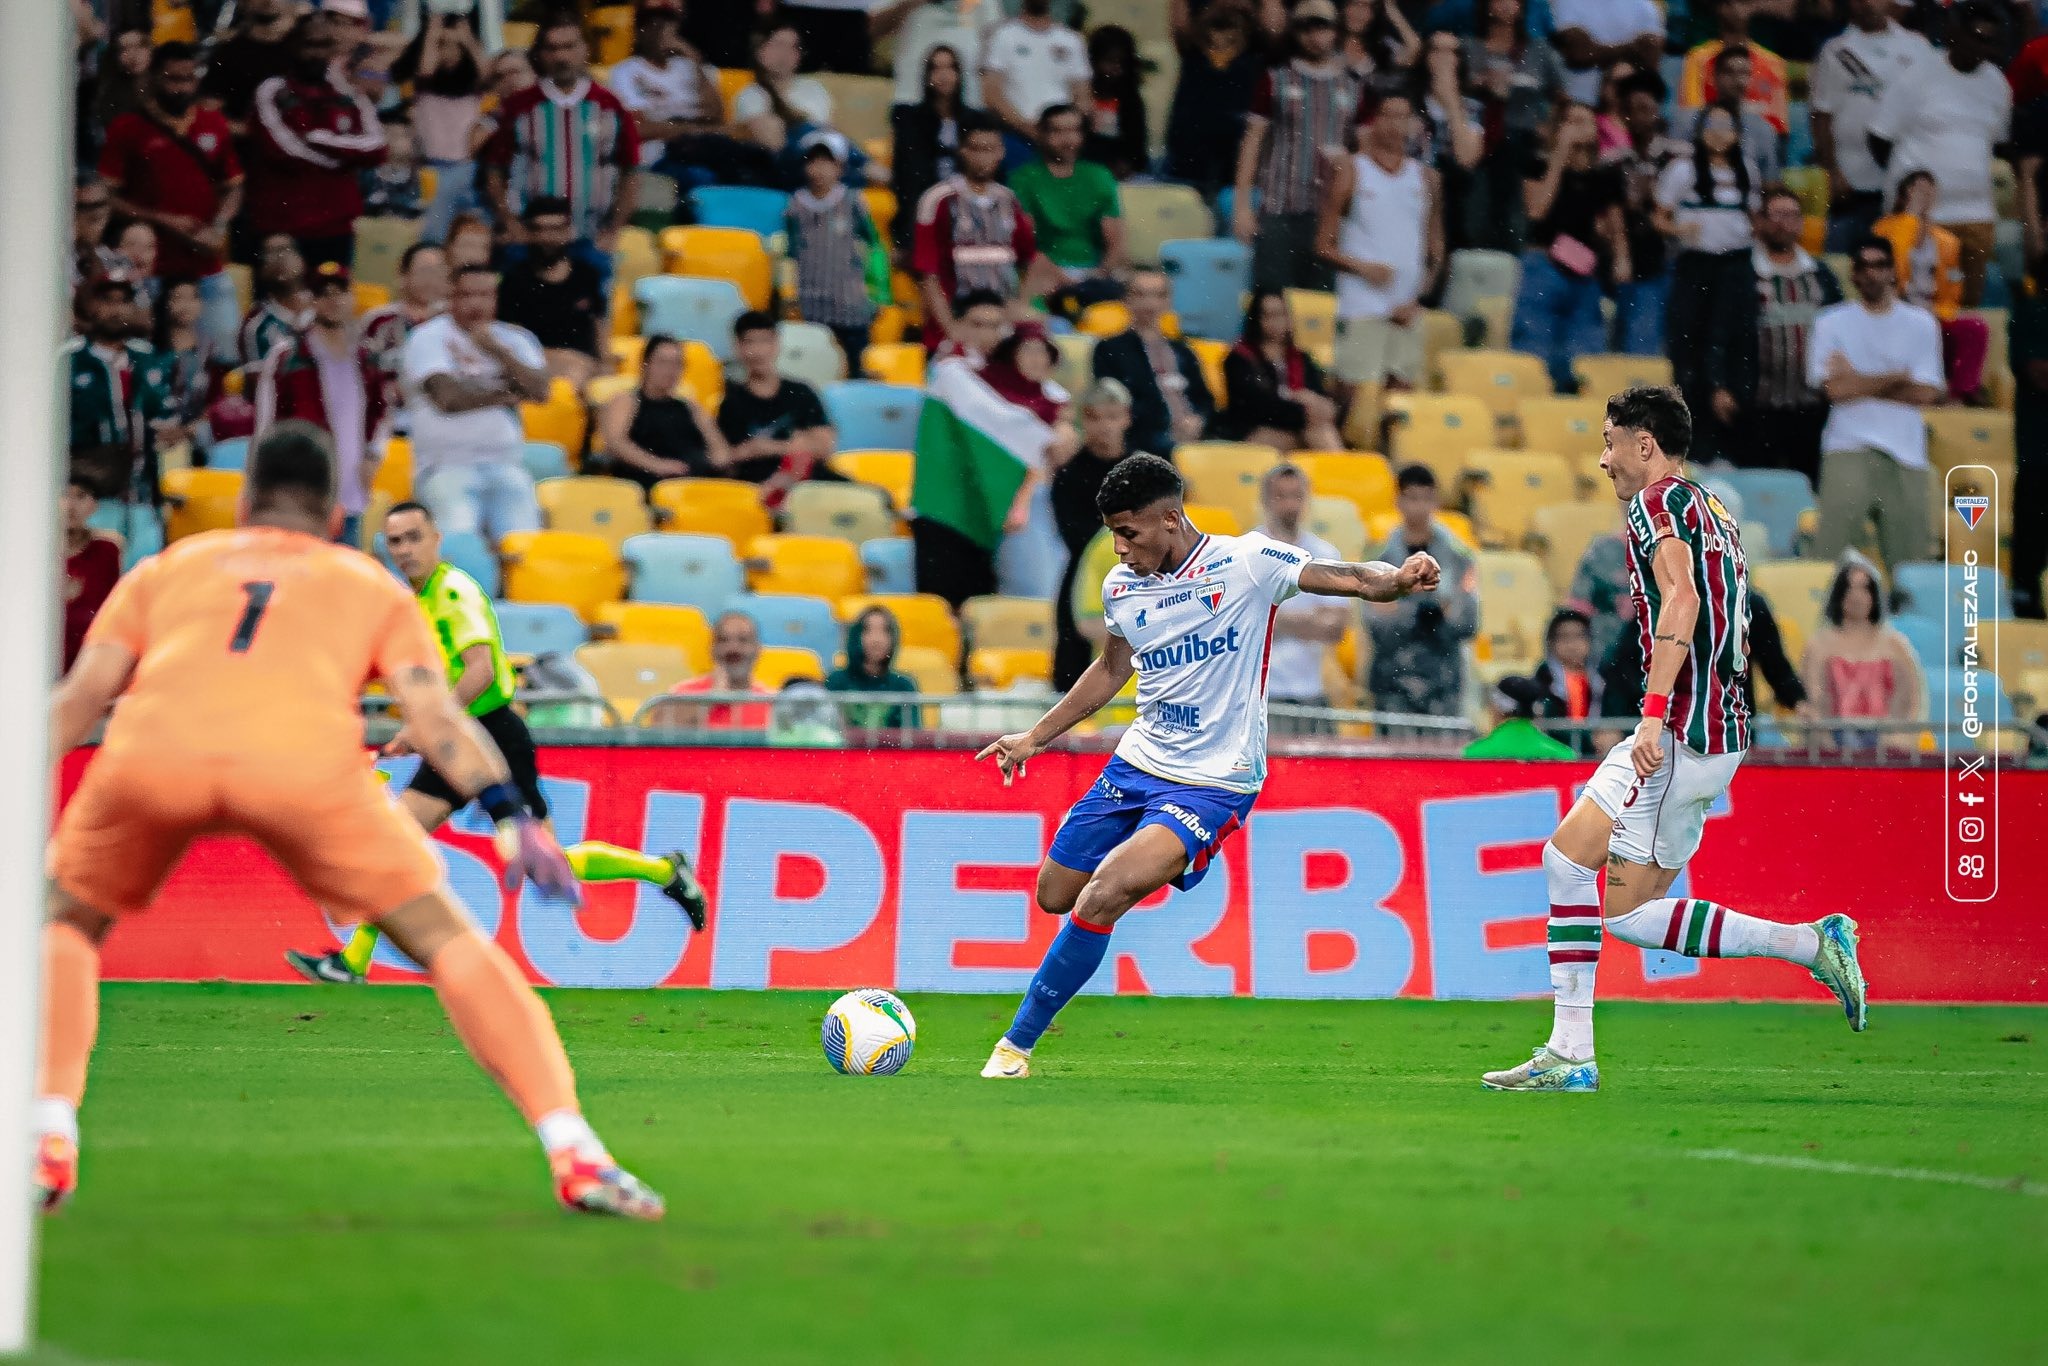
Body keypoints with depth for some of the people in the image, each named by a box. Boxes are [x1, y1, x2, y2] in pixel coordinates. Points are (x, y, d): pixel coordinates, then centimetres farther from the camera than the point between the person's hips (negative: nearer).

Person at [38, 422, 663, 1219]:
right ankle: (577, 1159, 1)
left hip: (151, 752, 1)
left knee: (66, 926, 27)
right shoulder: (372, 585, 32)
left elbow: (78, 697, 22)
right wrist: (510, 816, 8)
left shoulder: (168, 568, 35)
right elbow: (435, 714, 15)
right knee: (448, 940, 12)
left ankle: (47, 1146, 9)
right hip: (305, 764, -1)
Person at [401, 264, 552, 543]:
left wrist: (496, 350, -9)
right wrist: (506, 395, 1)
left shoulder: (514, 339, 16)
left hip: (506, 465, 4)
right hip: (446, 468, -4)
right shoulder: (427, 339, 2)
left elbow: (539, 390, 0)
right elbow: (449, 398, -12)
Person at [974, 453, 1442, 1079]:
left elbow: (1349, 579, -20)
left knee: (1101, 896, -24)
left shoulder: (1246, 561, -14)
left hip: (1211, 784, -7)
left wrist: (1396, 578, -43)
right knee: (1055, 896, 13)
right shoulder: (1121, 585, 3)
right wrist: (1034, 738, 21)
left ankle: (1017, 1043, -12)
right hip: (1135, 764, 7)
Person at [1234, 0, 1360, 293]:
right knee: (1269, 292, -6)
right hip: (1278, 209, -1)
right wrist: (1242, 203, 0)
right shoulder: (1276, 81, 6)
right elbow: (1253, 140, 5)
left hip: (1331, 213, 1)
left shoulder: (1353, 87, 11)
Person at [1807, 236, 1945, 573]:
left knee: (1909, 557, 0)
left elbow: (1926, 393, 1)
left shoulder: (1921, 324, 11)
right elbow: (1835, 389, -5)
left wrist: (1860, 384, -2)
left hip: (1906, 455, 2)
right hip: (1849, 450, -2)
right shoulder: (1831, 323, 7)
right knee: (1828, 548, -14)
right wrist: (1899, 378, 1)